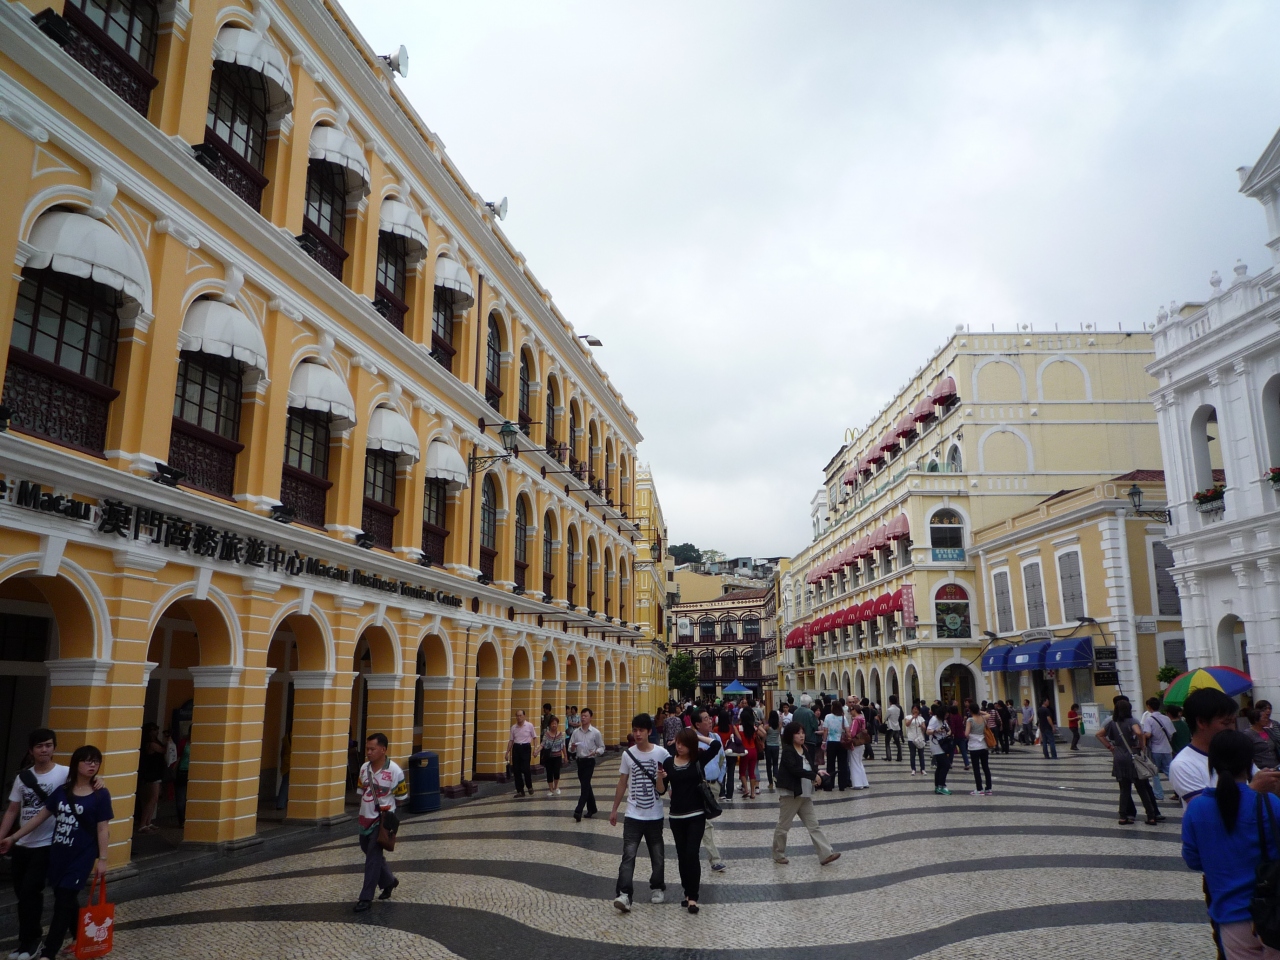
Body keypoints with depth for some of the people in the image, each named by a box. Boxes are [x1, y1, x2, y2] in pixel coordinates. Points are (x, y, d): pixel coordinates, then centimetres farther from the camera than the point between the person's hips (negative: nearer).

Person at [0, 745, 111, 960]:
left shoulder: (100, 795, -10)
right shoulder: (62, 791, 3)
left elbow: (102, 829, -9)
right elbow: (40, 817, 12)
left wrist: (102, 859, -11)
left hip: (82, 856, -5)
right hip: (58, 854, 5)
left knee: (63, 902, -5)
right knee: (67, 899, 14)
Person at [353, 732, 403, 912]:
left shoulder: (394, 771, -15)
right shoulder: (364, 768, 1)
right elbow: (361, 792, 13)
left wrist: (391, 816, -4)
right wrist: (363, 813, 8)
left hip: (383, 819, -6)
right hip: (366, 818, 6)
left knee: (373, 857, -6)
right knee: (369, 852, 18)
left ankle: (366, 898, 3)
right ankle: (389, 881, 40)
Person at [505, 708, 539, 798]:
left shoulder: (529, 725, -2)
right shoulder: (513, 727, 6)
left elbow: (534, 737, 3)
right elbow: (511, 740, 11)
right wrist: (507, 752, 8)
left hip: (526, 748, -4)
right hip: (516, 748, 4)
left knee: (526, 769, -9)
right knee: (516, 770, 3)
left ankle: (529, 787, 16)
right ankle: (520, 790, 13)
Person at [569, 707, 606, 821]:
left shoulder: (596, 732, -7)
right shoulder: (576, 732, 3)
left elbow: (602, 747, -1)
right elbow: (571, 750, 6)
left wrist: (595, 752, -21)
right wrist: (573, 747, -18)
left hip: (589, 761, -5)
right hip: (580, 761, 5)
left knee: (585, 785, -11)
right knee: (586, 785, 14)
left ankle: (578, 811, -13)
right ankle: (591, 808, 28)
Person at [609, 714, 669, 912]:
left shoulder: (661, 753, -7)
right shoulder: (628, 754, -1)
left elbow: (665, 787, 1)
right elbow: (622, 783, 8)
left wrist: (662, 778, -23)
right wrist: (614, 809, 10)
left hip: (655, 815, 0)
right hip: (633, 815, 1)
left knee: (657, 855, 12)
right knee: (628, 854, -10)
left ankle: (657, 888, 31)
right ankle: (623, 894, -13)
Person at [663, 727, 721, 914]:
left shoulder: (699, 759, -6)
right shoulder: (668, 762, 0)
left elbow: (716, 744, -22)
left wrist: (697, 736, -11)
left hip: (696, 815, -3)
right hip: (676, 816, 3)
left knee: (692, 854, -9)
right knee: (682, 855, 10)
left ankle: (692, 897, -1)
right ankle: (688, 892, 25)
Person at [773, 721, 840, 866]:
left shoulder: (805, 750, 11)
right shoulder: (787, 751, -14)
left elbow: (810, 767, 11)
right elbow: (795, 769, -26)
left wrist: (817, 775, -10)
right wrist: (814, 775, -22)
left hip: (805, 795, 8)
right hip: (790, 794, -7)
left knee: (814, 825, 4)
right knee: (783, 826, 5)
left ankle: (826, 854, 2)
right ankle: (778, 855, 19)